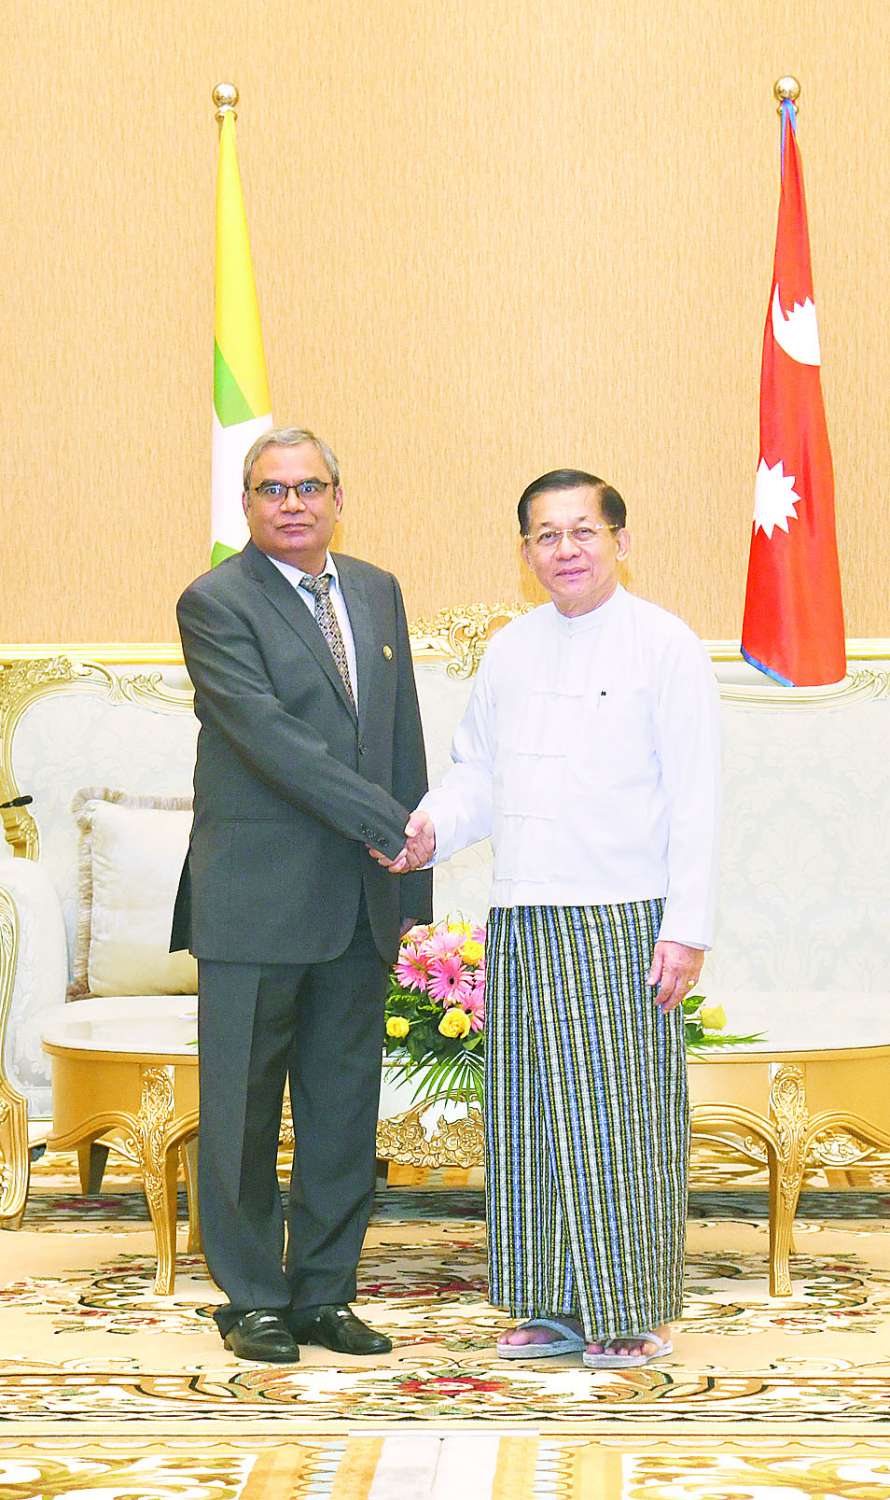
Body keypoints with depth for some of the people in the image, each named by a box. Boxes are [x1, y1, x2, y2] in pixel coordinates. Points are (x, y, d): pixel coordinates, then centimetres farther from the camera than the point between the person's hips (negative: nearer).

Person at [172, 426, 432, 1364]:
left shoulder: (377, 593, 13)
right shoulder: (215, 603, -7)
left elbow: (403, 738, 16)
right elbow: (270, 737, -16)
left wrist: (412, 868, 10)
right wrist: (389, 826, -17)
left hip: (360, 900, 6)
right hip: (255, 900, -6)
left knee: (346, 1105, 9)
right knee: (243, 1107, 1)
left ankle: (324, 1293, 18)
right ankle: (252, 1300, 12)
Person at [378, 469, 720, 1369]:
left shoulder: (664, 646, -3)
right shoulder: (510, 651, 14)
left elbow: (694, 799, -6)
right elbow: (477, 771, 20)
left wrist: (687, 929, -12)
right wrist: (432, 829, -1)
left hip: (622, 923, -6)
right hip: (521, 922, 6)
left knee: (622, 1116, -3)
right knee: (530, 1115, 7)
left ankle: (632, 1314, 7)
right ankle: (557, 1306, 17)